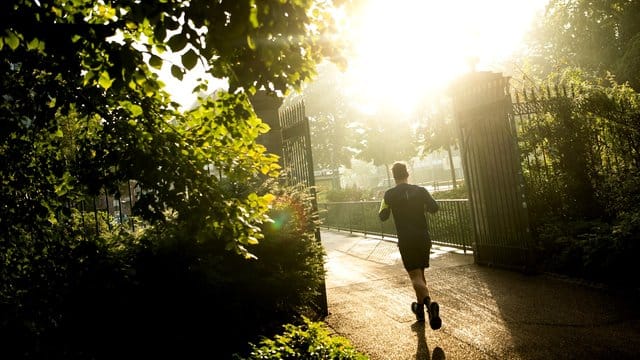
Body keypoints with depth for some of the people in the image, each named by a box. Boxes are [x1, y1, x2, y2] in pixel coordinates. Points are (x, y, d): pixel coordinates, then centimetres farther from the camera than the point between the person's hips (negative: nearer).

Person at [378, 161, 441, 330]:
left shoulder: (390, 194, -5)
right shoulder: (420, 190, 1)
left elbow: (382, 216, 0)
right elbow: (434, 207, -6)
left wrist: (385, 203, 18)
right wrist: (421, 206, 13)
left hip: (406, 240, -3)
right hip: (424, 238, 4)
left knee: (415, 275, -5)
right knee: (420, 273, 19)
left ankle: (429, 302, -30)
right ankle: (420, 307, 28)